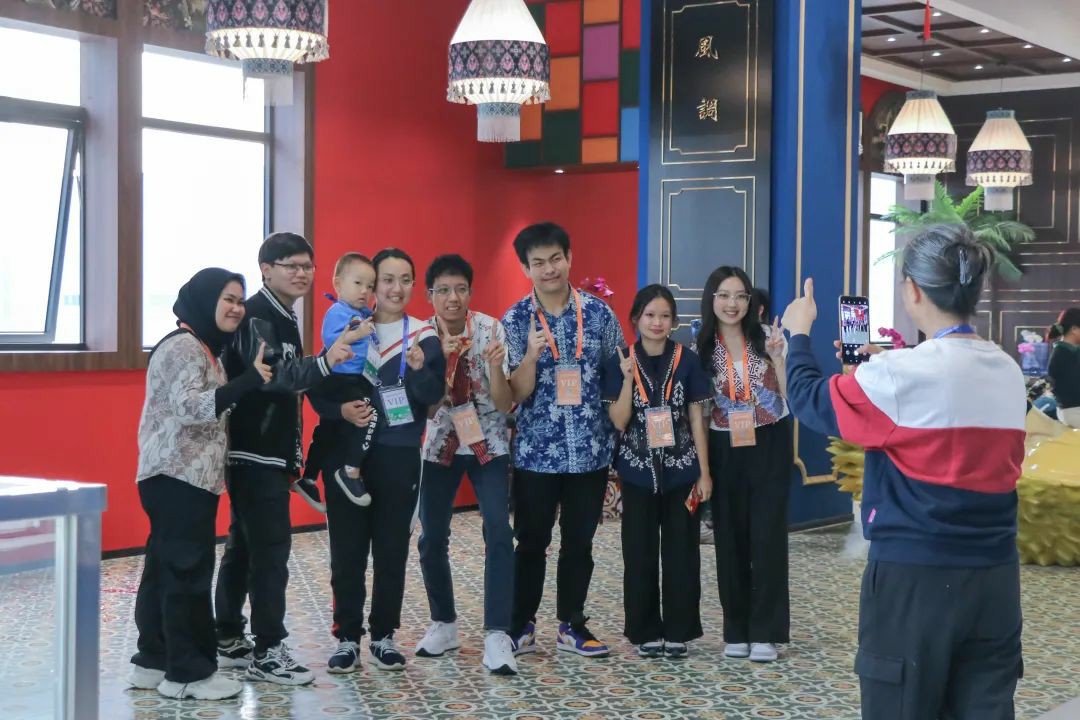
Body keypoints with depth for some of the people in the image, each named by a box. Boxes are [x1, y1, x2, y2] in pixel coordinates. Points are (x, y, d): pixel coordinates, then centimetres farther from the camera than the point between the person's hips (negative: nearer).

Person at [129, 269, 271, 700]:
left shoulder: (202, 347, 21)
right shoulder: (184, 346, -13)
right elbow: (190, 407, -26)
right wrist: (250, 380, -29)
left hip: (184, 476, 11)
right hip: (179, 477, -11)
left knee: (166, 568, 12)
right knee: (188, 571, -8)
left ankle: (153, 662, 18)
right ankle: (188, 673, -3)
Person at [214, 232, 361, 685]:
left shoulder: (284, 319, 15)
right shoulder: (255, 317, -16)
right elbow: (272, 376, -30)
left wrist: (293, 455, 21)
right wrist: (324, 361, -46)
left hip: (270, 454, 10)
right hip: (254, 455, -10)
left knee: (244, 546, 13)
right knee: (271, 548, -9)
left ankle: (228, 641, 21)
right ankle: (267, 653, -4)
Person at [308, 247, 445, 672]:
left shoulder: (424, 337, 2)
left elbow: (434, 396, -9)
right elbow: (316, 388, 1)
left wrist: (419, 370, -28)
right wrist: (340, 410, -18)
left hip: (399, 457, 0)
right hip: (345, 454, 0)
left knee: (392, 550, 6)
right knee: (347, 551, 3)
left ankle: (383, 636, 18)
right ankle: (347, 637, 13)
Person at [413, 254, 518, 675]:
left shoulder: (491, 329, -14)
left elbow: (505, 404, -16)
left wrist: (493, 367, -36)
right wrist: (438, 358, -28)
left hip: (488, 442, -2)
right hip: (440, 443, 2)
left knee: (498, 532, -18)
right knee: (432, 537, 3)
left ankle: (497, 636, -18)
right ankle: (443, 624, 23)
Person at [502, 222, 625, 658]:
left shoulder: (598, 312, 1)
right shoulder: (514, 321, -3)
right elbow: (516, 394, -7)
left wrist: (619, 434, 4)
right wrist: (532, 354, -24)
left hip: (591, 450, 2)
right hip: (536, 452, -1)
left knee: (580, 542, 10)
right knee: (531, 542, 7)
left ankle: (571, 625, 23)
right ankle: (520, 626, 20)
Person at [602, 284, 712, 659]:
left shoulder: (687, 361, -2)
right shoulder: (621, 363, -2)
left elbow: (697, 419, 1)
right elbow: (619, 422, -7)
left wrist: (704, 471, -2)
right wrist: (629, 377, -19)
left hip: (681, 470, 0)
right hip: (638, 471, 0)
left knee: (681, 552, 3)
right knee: (640, 553, 4)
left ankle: (678, 631, 13)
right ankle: (646, 632, 15)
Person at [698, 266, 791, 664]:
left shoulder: (767, 338, -3)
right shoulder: (702, 348, 1)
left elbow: (791, 397, -6)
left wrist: (777, 358, -19)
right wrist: (700, 463, -3)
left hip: (770, 445, -2)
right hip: (725, 449, 2)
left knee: (767, 536, -2)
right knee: (731, 539, 6)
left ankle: (765, 632, 5)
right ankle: (737, 630, 16)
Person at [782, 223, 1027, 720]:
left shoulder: (899, 375, -13)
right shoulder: (1009, 373, 6)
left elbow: (809, 401, 0)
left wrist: (799, 333, 16)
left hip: (915, 580, -6)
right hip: (995, 580, 6)